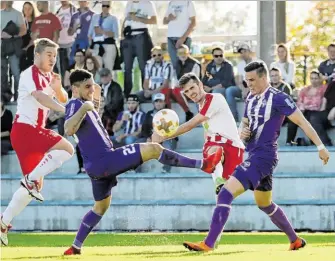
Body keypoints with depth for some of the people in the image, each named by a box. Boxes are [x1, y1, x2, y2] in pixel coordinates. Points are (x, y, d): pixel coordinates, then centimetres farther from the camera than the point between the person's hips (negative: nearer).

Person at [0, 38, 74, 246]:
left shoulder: (48, 77, 16)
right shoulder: (30, 75, -12)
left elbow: (63, 99, 21)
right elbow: (40, 97, -28)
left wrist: (57, 88, -2)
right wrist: (64, 110, -41)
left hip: (34, 132, 9)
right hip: (25, 128, -9)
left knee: (35, 183, 10)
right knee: (67, 148, -22)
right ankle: (31, 179, -19)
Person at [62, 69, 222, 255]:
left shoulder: (83, 104, 16)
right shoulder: (75, 105, -15)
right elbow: (69, 130, -36)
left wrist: (96, 101, 25)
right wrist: (84, 108, -45)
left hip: (99, 165, 11)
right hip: (104, 160, -11)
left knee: (101, 207, 26)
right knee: (153, 149, -17)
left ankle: (76, 247, 28)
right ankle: (203, 164, -14)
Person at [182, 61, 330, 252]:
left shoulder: (278, 98, -12)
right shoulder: (251, 98, 12)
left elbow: (302, 122, -12)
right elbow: (245, 123, 26)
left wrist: (320, 146, -15)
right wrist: (242, 131, 1)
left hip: (264, 157, -10)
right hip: (254, 155, 10)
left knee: (226, 193, -18)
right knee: (265, 204, 22)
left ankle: (208, 244, -21)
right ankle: (296, 240, 37)